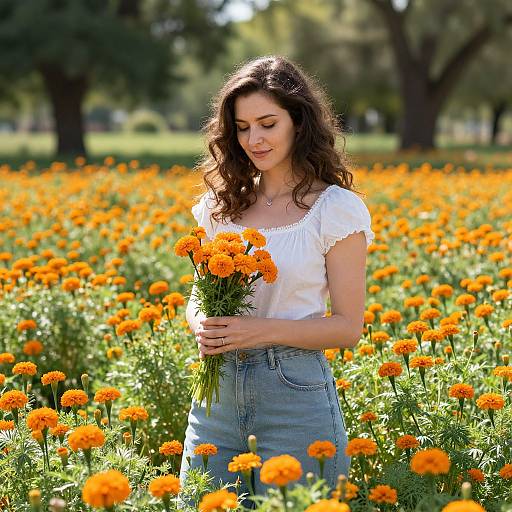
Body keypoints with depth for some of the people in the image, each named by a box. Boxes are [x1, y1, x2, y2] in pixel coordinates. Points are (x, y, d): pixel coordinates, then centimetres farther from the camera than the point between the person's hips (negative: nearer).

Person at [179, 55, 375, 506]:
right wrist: (202, 324, -9)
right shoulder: (222, 205, 8)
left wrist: (262, 330, -20)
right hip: (218, 391, 5)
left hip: (296, 394, -4)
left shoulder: (336, 209, -6)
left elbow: (348, 327, -7)